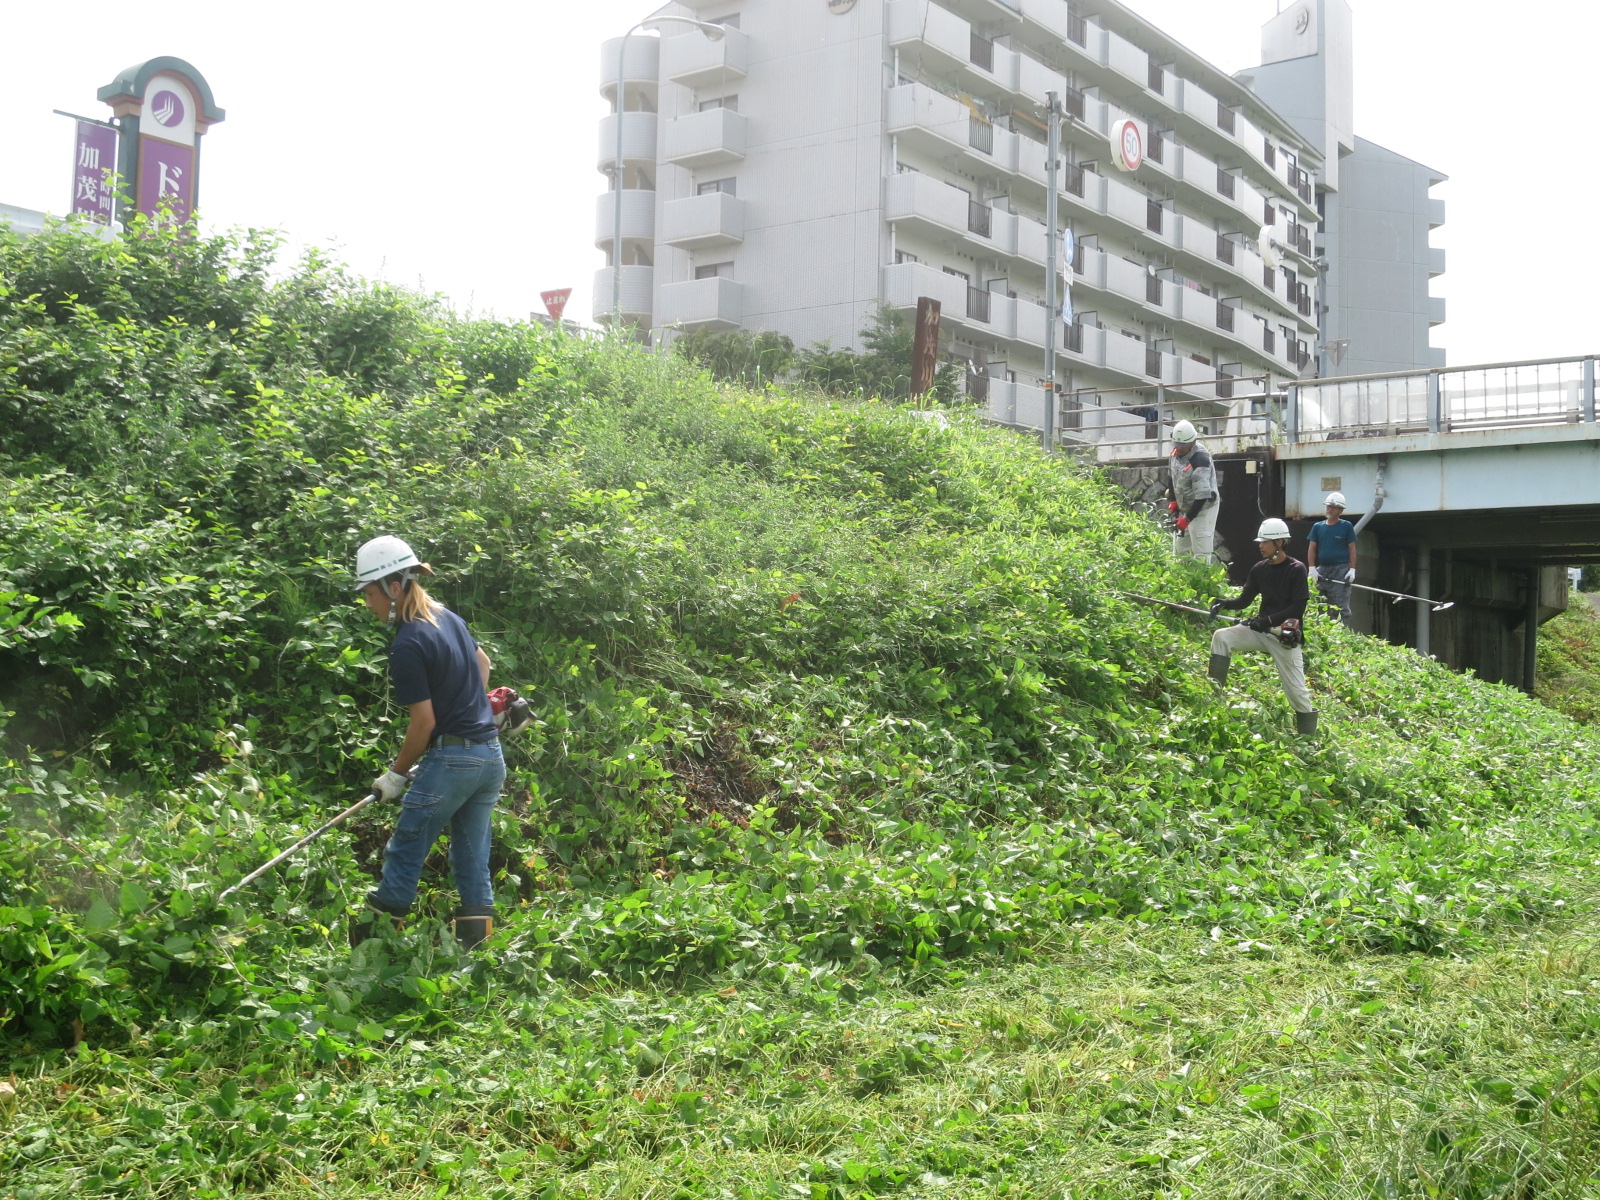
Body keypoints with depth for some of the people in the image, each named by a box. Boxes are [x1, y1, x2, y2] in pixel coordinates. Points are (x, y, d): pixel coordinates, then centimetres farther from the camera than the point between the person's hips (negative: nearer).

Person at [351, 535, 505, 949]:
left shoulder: (407, 645, -17)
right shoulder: (448, 617, 8)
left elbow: (425, 721, -15)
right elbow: (482, 662, 27)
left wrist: (397, 774, -3)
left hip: (451, 760, -8)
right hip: (492, 756, 8)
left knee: (404, 854, 5)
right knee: (473, 858, 12)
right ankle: (476, 946, 12)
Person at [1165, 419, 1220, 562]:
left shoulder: (1200, 461, -27)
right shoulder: (1176, 452, -2)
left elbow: (1202, 496, -29)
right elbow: (1172, 477, 15)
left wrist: (1188, 519, -27)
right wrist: (1172, 501, 7)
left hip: (1203, 508, -9)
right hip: (1185, 508, 9)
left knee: (1201, 554, -8)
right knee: (1179, 550, 16)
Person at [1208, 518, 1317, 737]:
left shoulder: (1296, 569, -9)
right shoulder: (1259, 569, 7)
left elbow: (1298, 607, -14)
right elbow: (1245, 599, 9)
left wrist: (1269, 619, -23)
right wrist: (1225, 603, -12)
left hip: (1285, 635, -6)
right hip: (1261, 630, 6)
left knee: (1297, 690, -4)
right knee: (1221, 637, -12)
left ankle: (1309, 738, 7)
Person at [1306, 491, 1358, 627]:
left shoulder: (1346, 526, 4)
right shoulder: (1318, 527, 12)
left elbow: (1352, 548, 2)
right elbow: (1311, 548, 9)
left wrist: (1352, 569, -7)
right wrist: (1312, 568, -3)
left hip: (1341, 570, -4)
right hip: (1322, 569, 4)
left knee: (1341, 606, -7)